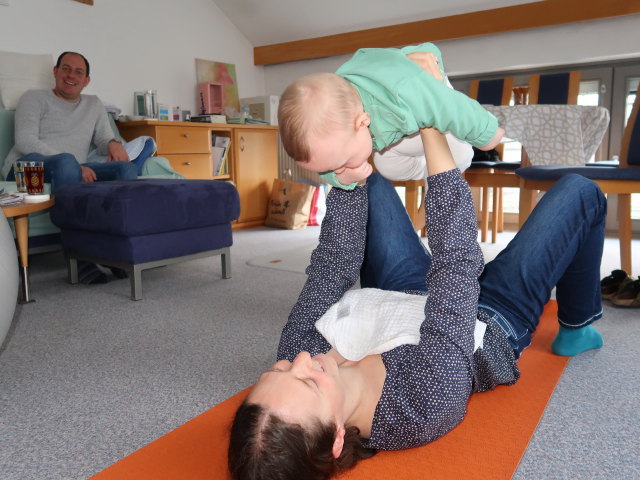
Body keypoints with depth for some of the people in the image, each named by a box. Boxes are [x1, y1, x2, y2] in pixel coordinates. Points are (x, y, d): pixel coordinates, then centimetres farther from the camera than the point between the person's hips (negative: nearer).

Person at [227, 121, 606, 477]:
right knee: (580, 192, -2)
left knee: (374, 184, 9)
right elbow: (456, 260, -43)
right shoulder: (429, 404, -45)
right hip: (494, 322, -3)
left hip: (403, 299, 4)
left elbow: (333, 263, -27)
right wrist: (431, 131, -39)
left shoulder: (297, 357, -32)